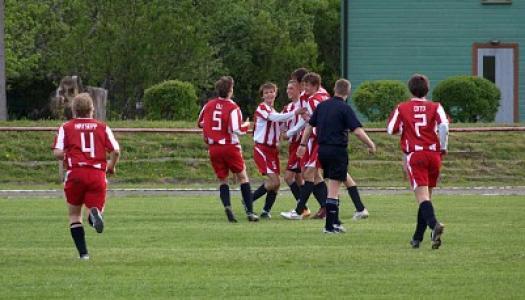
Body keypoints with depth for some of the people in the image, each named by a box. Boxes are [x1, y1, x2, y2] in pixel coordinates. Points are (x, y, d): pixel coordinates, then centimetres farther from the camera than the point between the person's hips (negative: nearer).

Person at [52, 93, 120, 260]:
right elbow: (116, 150, 1)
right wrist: (111, 167, 19)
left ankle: (83, 253, 6)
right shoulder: (102, 127, 10)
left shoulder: (66, 127, 7)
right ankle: (95, 213, -35)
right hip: (98, 174, 0)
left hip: (75, 173, 0)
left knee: (74, 215, 16)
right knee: (95, 209, 4)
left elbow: (58, 153, -5)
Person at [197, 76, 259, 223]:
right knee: (243, 176, 9)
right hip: (230, 147, -4)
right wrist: (246, 126, 0)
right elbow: (237, 130, -20)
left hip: (213, 148, 4)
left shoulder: (209, 105, 3)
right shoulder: (233, 107, -13)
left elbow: (200, 123, 14)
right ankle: (250, 212, 3)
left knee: (222, 180, 12)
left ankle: (227, 206, -12)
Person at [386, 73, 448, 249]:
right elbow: (444, 126, -9)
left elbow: (391, 130, 8)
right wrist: (443, 148, 2)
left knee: (422, 196, -13)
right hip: (434, 154, 3)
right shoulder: (435, 107, 7)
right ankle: (418, 238, 19)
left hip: (414, 155, -2)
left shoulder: (402, 108, 7)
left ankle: (434, 224, -40)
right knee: (426, 196, 15)